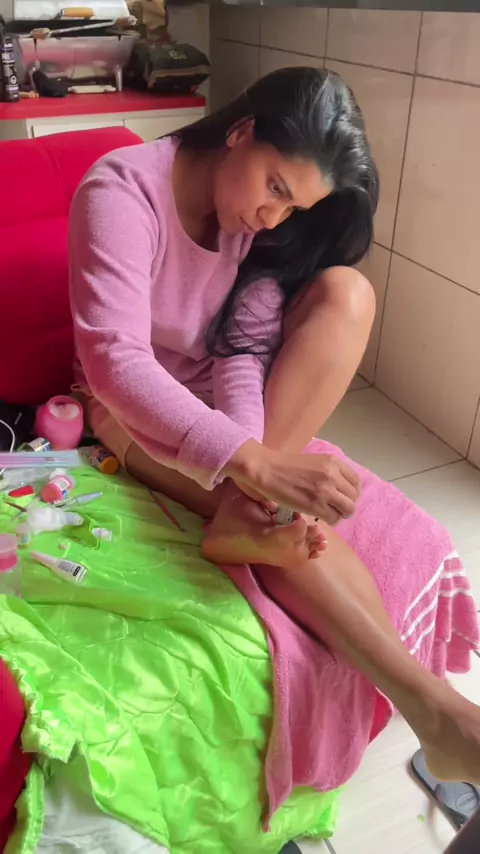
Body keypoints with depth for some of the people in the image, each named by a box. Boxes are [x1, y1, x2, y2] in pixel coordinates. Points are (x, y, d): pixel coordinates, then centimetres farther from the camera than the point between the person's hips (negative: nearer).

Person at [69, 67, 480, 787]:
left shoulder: (260, 210, -6)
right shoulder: (122, 191, -24)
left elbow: (246, 347, -16)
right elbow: (114, 359, -36)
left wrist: (254, 460, -37)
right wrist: (255, 464, -48)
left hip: (215, 389, 5)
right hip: (131, 404, -5)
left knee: (346, 293, -22)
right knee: (283, 511, -31)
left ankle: (251, 519, -33)